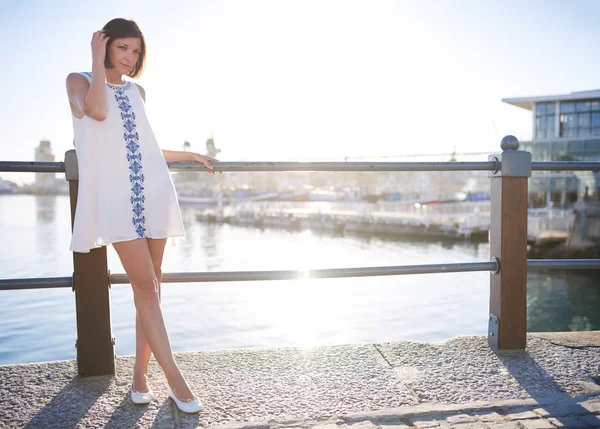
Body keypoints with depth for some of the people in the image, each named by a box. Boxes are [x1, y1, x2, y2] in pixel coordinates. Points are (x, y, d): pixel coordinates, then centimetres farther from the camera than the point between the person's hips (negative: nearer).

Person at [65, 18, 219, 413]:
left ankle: (141, 375, 12)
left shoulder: (137, 91, 18)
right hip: (116, 196, -5)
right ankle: (175, 380, -6)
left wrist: (191, 155, 28)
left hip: (153, 193, 5)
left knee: (151, 285, 2)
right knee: (145, 285, -11)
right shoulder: (79, 81, 6)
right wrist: (98, 60, -5)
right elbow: (98, 111, -17)